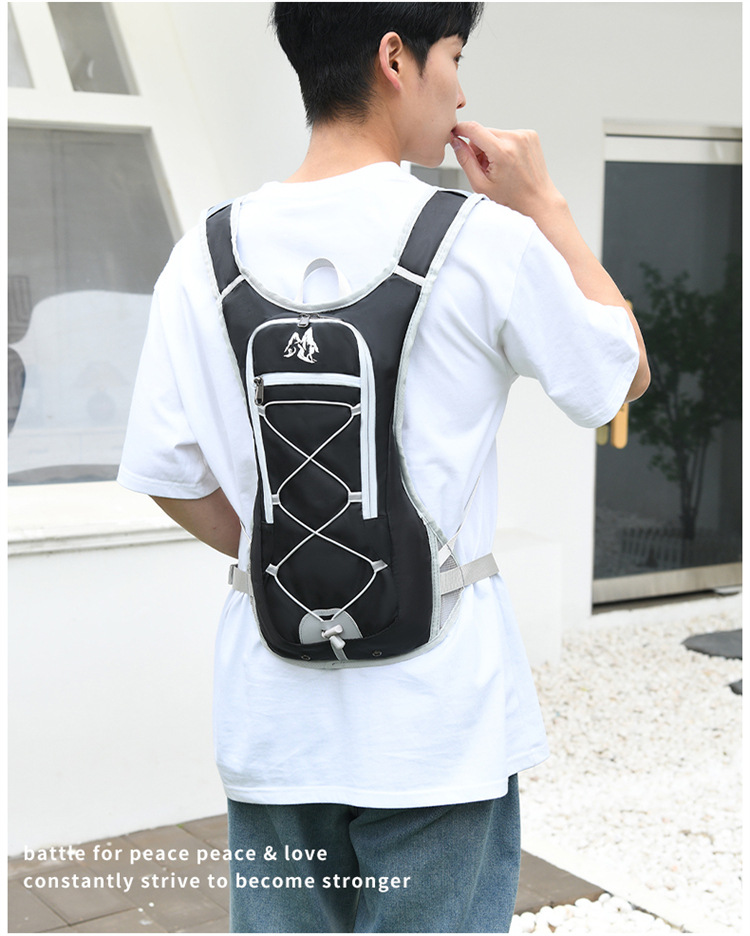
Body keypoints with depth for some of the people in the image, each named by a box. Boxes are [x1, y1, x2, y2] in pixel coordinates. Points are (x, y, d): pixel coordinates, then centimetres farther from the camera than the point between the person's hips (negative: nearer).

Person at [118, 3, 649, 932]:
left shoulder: (206, 255, -2)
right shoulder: (484, 239, -12)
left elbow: (168, 475, 2)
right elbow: (627, 371, 4)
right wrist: (544, 206, 9)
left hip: (274, 709, 4)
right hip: (435, 714, -3)